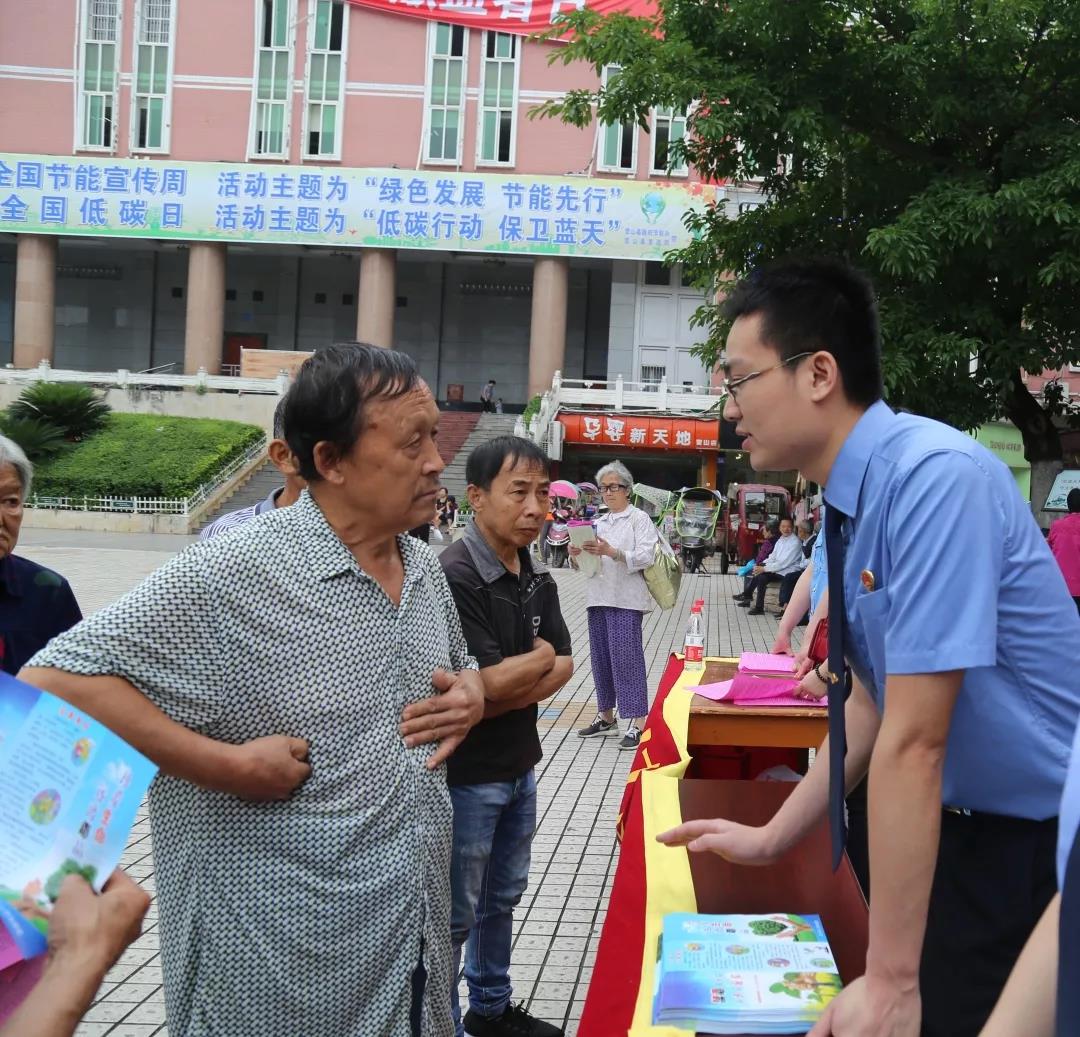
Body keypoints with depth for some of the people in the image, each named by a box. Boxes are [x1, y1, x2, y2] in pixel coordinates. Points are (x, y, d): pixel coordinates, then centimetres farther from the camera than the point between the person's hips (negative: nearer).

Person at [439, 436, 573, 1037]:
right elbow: (490, 682, -25)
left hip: (520, 765, 8)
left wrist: (504, 697, -16)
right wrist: (540, 656, -7)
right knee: (456, 914, 5)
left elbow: (563, 668, 1)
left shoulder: (536, 577, 4)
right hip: (467, 773, -8)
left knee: (503, 898, 22)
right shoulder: (455, 576, -22)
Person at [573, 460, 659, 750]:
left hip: (625, 599, -7)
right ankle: (606, 716, 19)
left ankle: (636, 722, -10)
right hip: (598, 596, 7)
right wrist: (579, 554, 1)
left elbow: (646, 557, -13)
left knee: (626, 656, -11)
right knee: (601, 656, 9)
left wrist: (611, 552, -25)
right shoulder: (599, 522, 20)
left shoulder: (639, 519, -1)